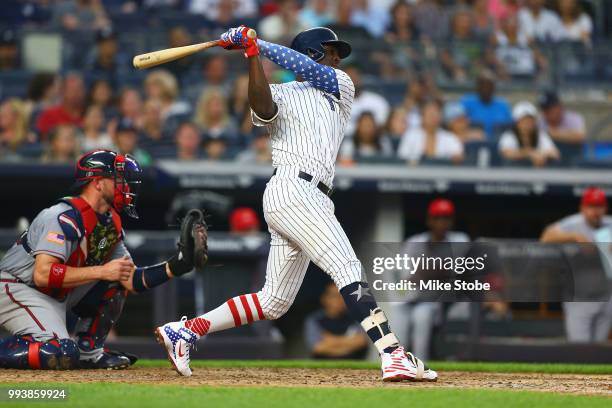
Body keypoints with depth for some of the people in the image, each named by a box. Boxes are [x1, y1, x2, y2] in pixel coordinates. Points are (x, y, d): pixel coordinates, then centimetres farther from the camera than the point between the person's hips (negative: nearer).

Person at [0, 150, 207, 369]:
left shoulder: (111, 225, 5)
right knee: (62, 354, -29)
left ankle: (88, 351, 7)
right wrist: (102, 271, -29)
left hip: (57, 296, 9)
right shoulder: (64, 217, -23)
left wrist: (179, 263, -10)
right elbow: (42, 274, -32)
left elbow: (132, 280, 3)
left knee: (116, 281, 4)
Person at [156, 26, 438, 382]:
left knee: (274, 303, 8)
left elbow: (312, 71, 5)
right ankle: (394, 356, -30)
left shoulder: (342, 87, 24)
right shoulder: (281, 95, 9)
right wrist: (253, 56, -20)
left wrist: (260, 45, -1)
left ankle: (184, 331, 12)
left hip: (314, 200, 7)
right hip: (292, 190, -7)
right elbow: (262, 107, -15)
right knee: (349, 271, -20)